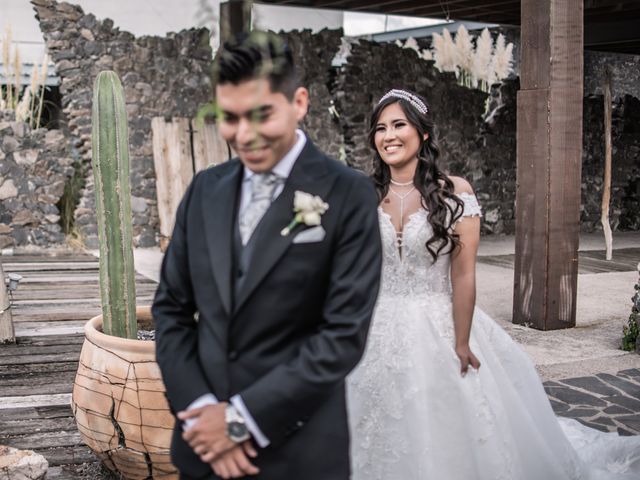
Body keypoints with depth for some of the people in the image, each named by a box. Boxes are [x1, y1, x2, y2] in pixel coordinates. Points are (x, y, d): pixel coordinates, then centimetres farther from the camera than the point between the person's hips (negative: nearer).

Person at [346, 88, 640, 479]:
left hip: (439, 330, -3)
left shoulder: (454, 191, -8)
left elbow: (463, 274, -11)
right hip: (380, 335, 3)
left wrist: (461, 344, -13)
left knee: (450, 438, 5)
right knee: (387, 445, 13)